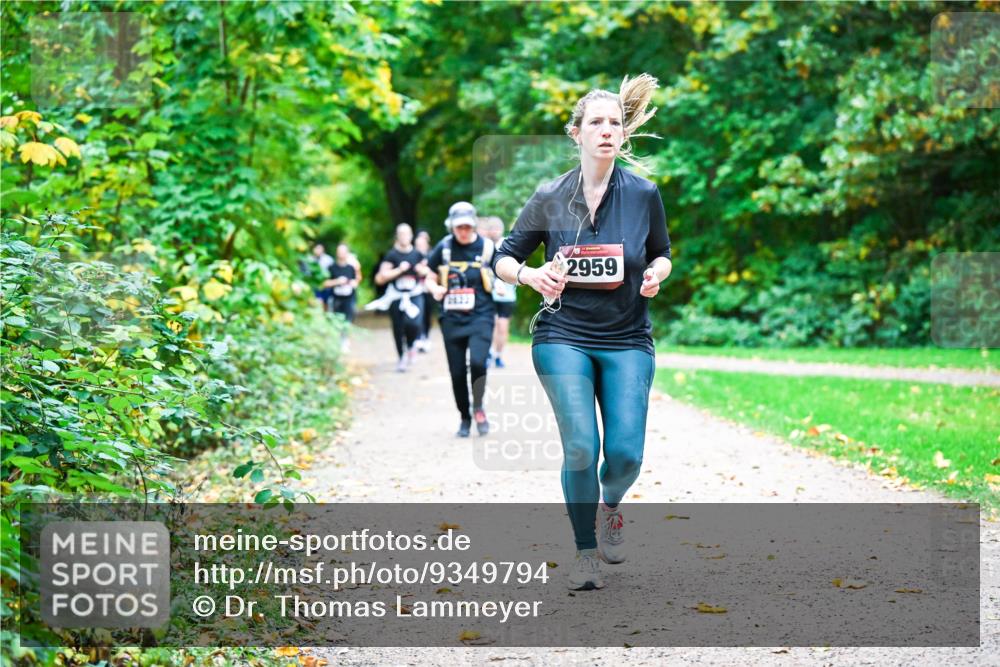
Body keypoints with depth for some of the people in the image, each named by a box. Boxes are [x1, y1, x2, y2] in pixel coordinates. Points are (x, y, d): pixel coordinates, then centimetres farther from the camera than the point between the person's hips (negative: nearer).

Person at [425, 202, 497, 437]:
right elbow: (430, 279, 14)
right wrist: (435, 290, -9)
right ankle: (465, 417, 23)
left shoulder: (487, 247, 1)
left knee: (477, 362, -23)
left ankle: (478, 407, 1)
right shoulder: (443, 248, 5)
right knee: (457, 372, 5)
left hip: (480, 316, -2)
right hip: (452, 319, 2)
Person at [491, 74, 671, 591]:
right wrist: (530, 274, -15)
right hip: (564, 338, -1)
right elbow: (503, 258, 7)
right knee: (580, 449, -13)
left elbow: (662, 254, 14)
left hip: (627, 342, 1)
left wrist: (655, 273, -9)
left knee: (626, 453, -10)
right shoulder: (549, 198, -2)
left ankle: (610, 506, 28)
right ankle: (586, 552, 8)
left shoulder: (643, 194, -1)